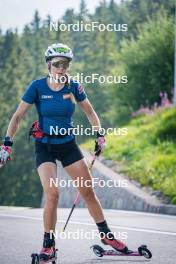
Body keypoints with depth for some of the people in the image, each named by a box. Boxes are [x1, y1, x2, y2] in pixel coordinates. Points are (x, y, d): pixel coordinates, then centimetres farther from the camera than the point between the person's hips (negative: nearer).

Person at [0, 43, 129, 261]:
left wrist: (100, 135, -1)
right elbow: (18, 116, -9)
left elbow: (90, 112, 9)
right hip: (45, 147, -3)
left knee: (88, 192, 2)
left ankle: (107, 236, 18)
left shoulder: (74, 87, -5)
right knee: (52, 194, -19)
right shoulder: (37, 87, -12)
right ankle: (48, 245, -4)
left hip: (68, 145, 3)